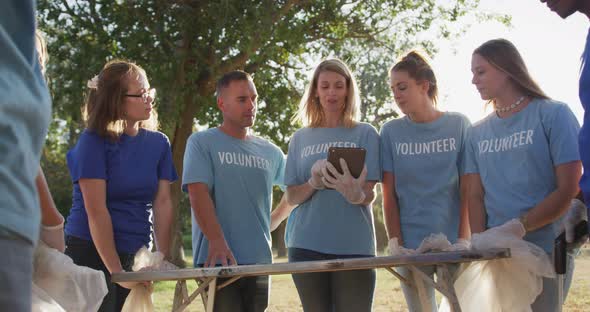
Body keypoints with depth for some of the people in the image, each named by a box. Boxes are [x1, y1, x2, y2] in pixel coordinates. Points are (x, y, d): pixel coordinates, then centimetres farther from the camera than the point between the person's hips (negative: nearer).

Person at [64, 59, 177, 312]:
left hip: (135, 255, 5)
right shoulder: (93, 141, -10)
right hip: (91, 253, -5)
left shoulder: (159, 143, 5)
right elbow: (96, 211, -15)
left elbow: (162, 203, 2)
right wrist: (116, 271, -17)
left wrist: (164, 258, -7)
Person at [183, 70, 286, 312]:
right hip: (218, 259, -5)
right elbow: (198, 193, -12)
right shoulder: (201, 142, 0)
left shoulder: (270, 152, 13)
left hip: (260, 261, 5)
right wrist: (217, 242, -23)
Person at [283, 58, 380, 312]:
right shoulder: (300, 138, 12)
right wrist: (314, 183, -14)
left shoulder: (365, 134, 4)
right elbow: (291, 197, 8)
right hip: (306, 245, 2)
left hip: (353, 245, -2)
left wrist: (355, 193, -27)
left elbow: (369, 196, -3)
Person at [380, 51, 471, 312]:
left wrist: (464, 240, -10)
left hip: (453, 242, -1)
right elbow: (389, 195, 2)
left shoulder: (459, 125, 1)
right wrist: (395, 242, -8)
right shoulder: (391, 132, 4)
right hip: (410, 246, 1)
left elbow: (467, 190, -2)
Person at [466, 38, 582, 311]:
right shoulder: (478, 132, 12)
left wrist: (517, 228, -16)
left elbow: (569, 190, -8)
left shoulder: (554, 115, -1)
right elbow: (475, 196, 8)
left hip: (546, 250, -4)